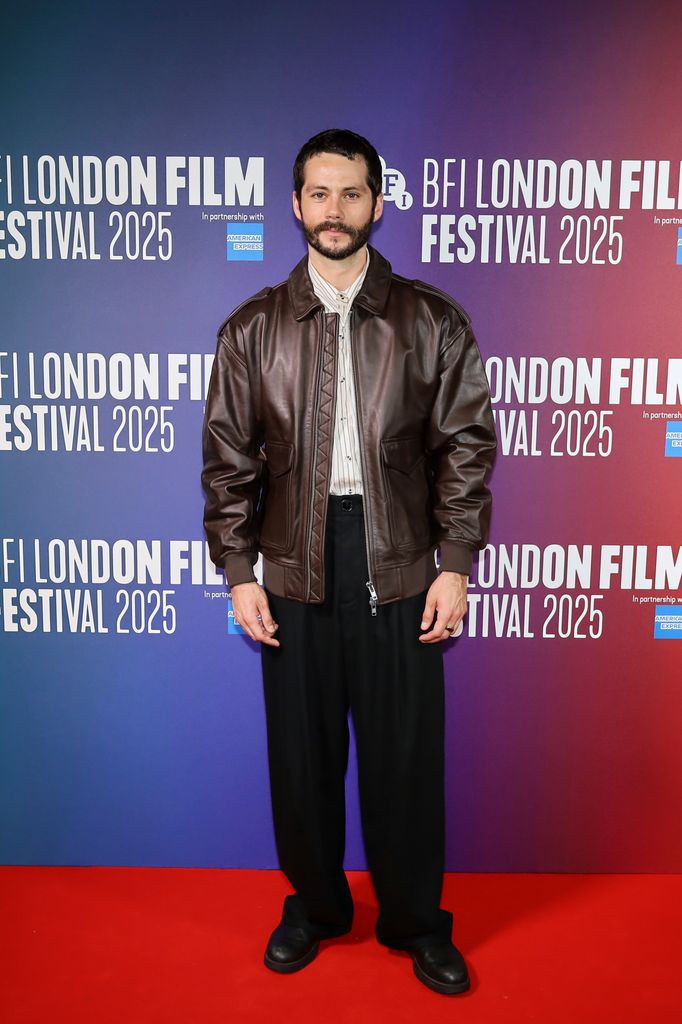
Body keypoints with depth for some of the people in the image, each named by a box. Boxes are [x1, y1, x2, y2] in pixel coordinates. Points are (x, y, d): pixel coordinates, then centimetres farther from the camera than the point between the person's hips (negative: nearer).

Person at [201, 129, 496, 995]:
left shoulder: (432, 322, 1)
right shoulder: (252, 329, 4)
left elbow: (464, 449, 0)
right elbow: (230, 461, 3)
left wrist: (455, 566, -5)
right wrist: (238, 575, -2)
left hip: (399, 568, -1)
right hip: (295, 571, 1)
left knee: (406, 754, 9)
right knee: (302, 751, 13)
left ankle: (416, 921, 32)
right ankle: (313, 906, 37)